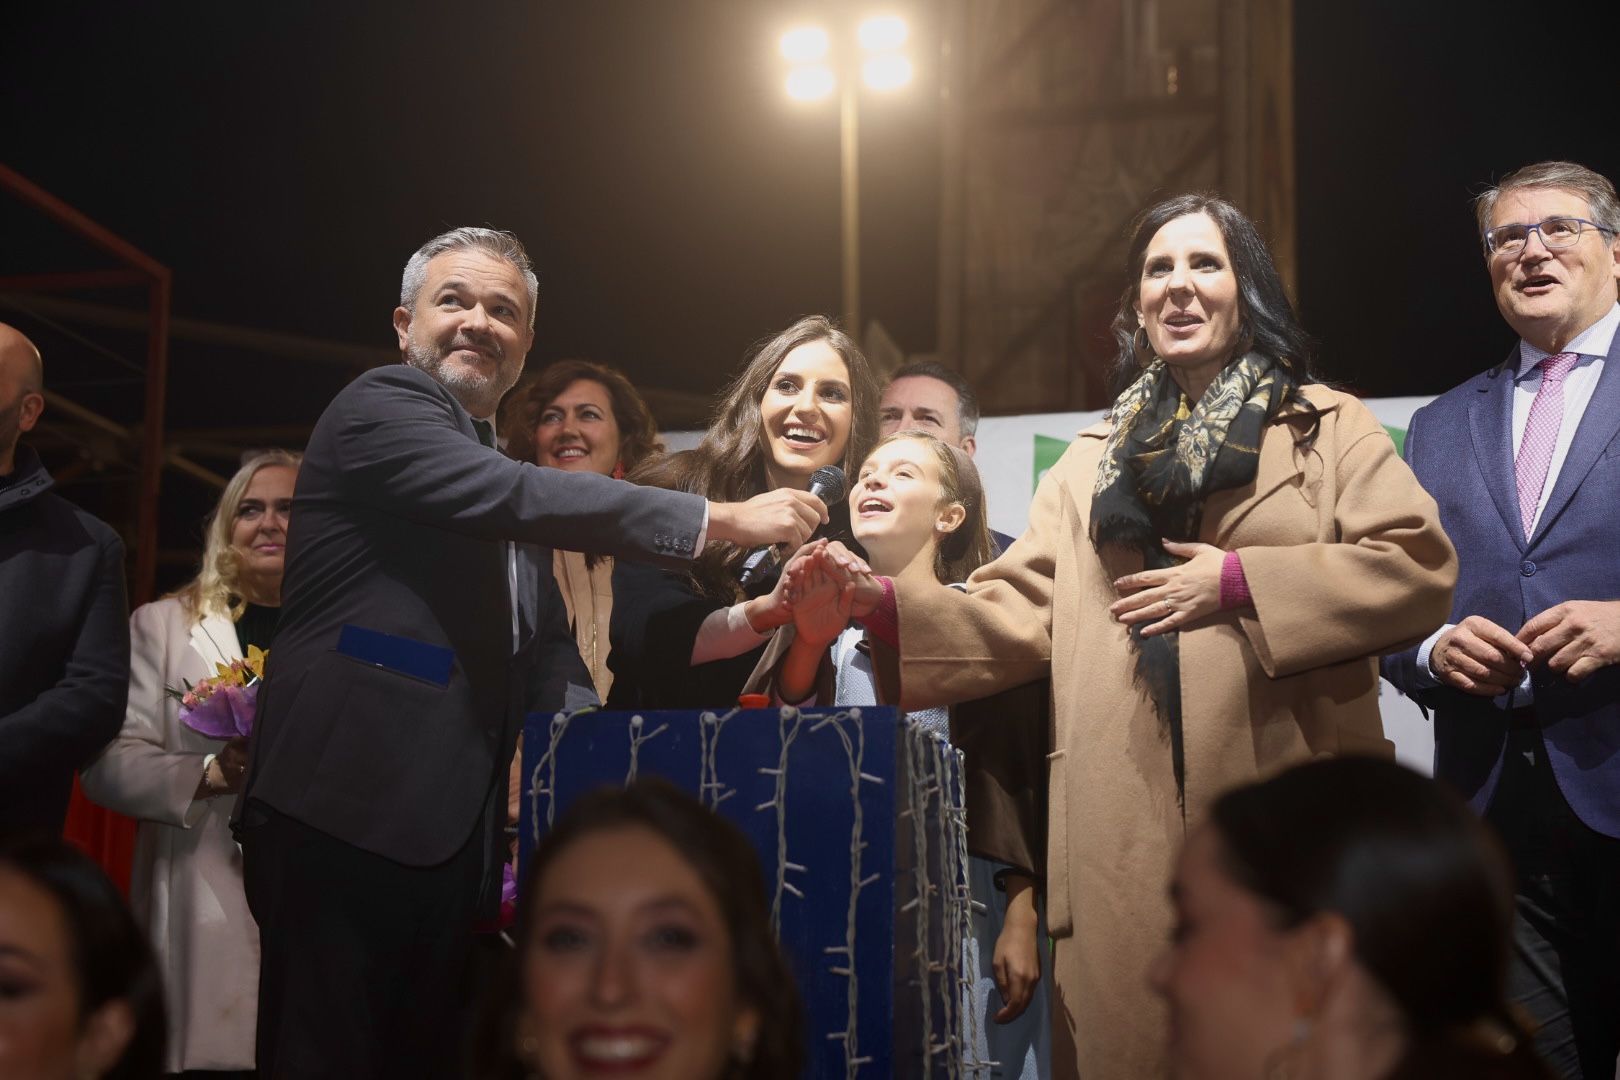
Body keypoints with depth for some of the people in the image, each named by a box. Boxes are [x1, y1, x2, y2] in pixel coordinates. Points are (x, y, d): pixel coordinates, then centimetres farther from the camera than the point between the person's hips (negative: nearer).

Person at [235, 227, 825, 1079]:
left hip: (456, 827, 8)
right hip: (347, 813, -8)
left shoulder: (499, 467, 23)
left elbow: (541, 644, 21)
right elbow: (523, 498, -19)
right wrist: (726, 520, -17)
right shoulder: (379, 409, -3)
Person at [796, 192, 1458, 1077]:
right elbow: (1017, 616, 10)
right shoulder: (1090, 463, 19)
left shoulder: (1328, 426, 9)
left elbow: (1420, 568, -4)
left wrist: (1240, 582, -8)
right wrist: (883, 605, -6)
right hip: (1125, 832, 2)